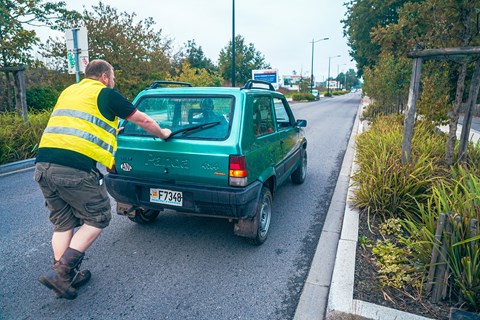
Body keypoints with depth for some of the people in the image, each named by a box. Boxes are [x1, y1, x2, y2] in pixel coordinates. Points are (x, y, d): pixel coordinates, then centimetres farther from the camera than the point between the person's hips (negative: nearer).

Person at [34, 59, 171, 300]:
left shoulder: (68, 91, 26)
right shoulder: (106, 94, 6)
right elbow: (144, 121, 12)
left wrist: (110, 129, 55)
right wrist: (163, 134, 30)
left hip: (43, 163, 8)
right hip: (76, 167, -7)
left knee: (63, 223, 18)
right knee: (97, 219, 9)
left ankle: (64, 278, 23)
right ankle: (61, 272, 2)